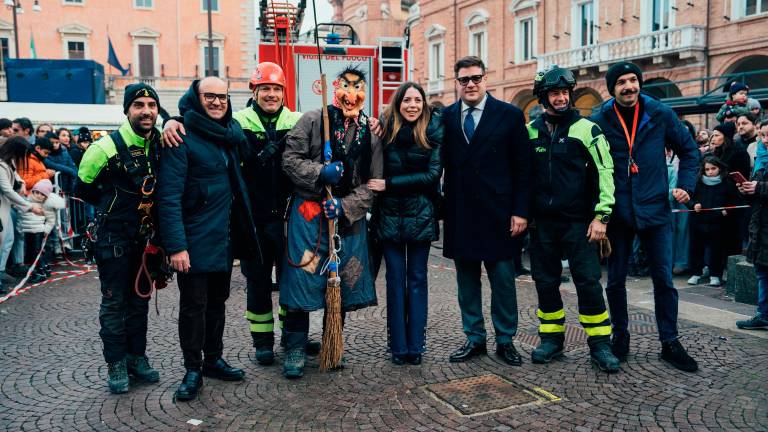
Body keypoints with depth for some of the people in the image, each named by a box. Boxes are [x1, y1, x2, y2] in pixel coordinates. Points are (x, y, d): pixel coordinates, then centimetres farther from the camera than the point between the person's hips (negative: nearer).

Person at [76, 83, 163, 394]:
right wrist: (112, 206, 3)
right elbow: (83, 189, -3)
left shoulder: (161, 143, -4)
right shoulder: (107, 147, -14)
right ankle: (116, 363, 16)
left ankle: (136, 356, 27)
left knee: (140, 297, 14)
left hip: (146, 236, 5)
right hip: (113, 237, -5)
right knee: (114, 301, 4)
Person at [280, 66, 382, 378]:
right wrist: (320, 173, -18)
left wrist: (345, 206, -12)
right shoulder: (312, 121, -1)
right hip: (308, 214, -3)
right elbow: (290, 158, -3)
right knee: (302, 279, -2)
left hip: (349, 218, 3)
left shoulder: (371, 133, 6)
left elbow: (373, 183, 2)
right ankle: (295, 348, 11)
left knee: (342, 282, 9)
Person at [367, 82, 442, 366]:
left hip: (420, 214, -1)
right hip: (389, 214, 1)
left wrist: (389, 184, -14)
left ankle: (415, 346, 11)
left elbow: (433, 174, -11)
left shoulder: (433, 131, -3)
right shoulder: (385, 129, -1)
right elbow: (373, 171, -2)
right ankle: (398, 347, 10)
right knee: (395, 278, 4)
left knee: (417, 278, 5)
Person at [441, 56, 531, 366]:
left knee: (503, 279, 5)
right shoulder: (446, 117, 6)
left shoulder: (510, 115, -1)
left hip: (497, 213, -2)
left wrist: (520, 211, -6)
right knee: (466, 279, 10)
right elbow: (441, 163, 6)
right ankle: (474, 338, 23)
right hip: (459, 214, 2)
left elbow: (522, 167, -2)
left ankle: (505, 340, 20)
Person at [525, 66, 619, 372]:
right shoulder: (530, 132, 7)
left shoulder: (587, 129, -2)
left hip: (578, 221, -3)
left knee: (588, 281, -2)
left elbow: (605, 172, -4)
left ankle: (599, 343, 10)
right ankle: (552, 338, 23)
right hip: (541, 222, 3)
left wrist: (601, 216, -9)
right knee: (545, 281, 9)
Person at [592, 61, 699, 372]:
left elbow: (689, 150, 10)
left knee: (664, 280, 5)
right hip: (617, 212, 0)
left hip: (654, 209, 0)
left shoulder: (660, 114, -1)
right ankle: (620, 338, 25)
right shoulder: (599, 120, -3)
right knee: (615, 281, 8)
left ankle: (670, 343, 18)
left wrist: (686, 185, -2)